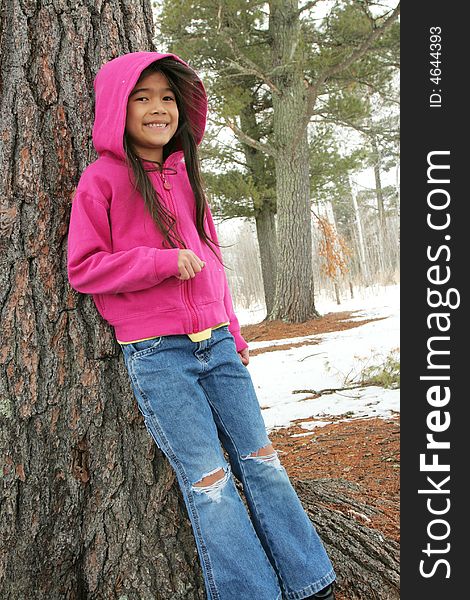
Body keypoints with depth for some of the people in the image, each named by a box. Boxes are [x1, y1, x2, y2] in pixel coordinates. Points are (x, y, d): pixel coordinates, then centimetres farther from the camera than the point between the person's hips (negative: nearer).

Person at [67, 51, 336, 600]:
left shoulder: (184, 174, 14)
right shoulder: (103, 179, -3)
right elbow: (83, 267, -7)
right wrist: (163, 261, -17)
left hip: (216, 344, 6)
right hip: (156, 354, -5)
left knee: (261, 459, 7)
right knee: (209, 481, -4)